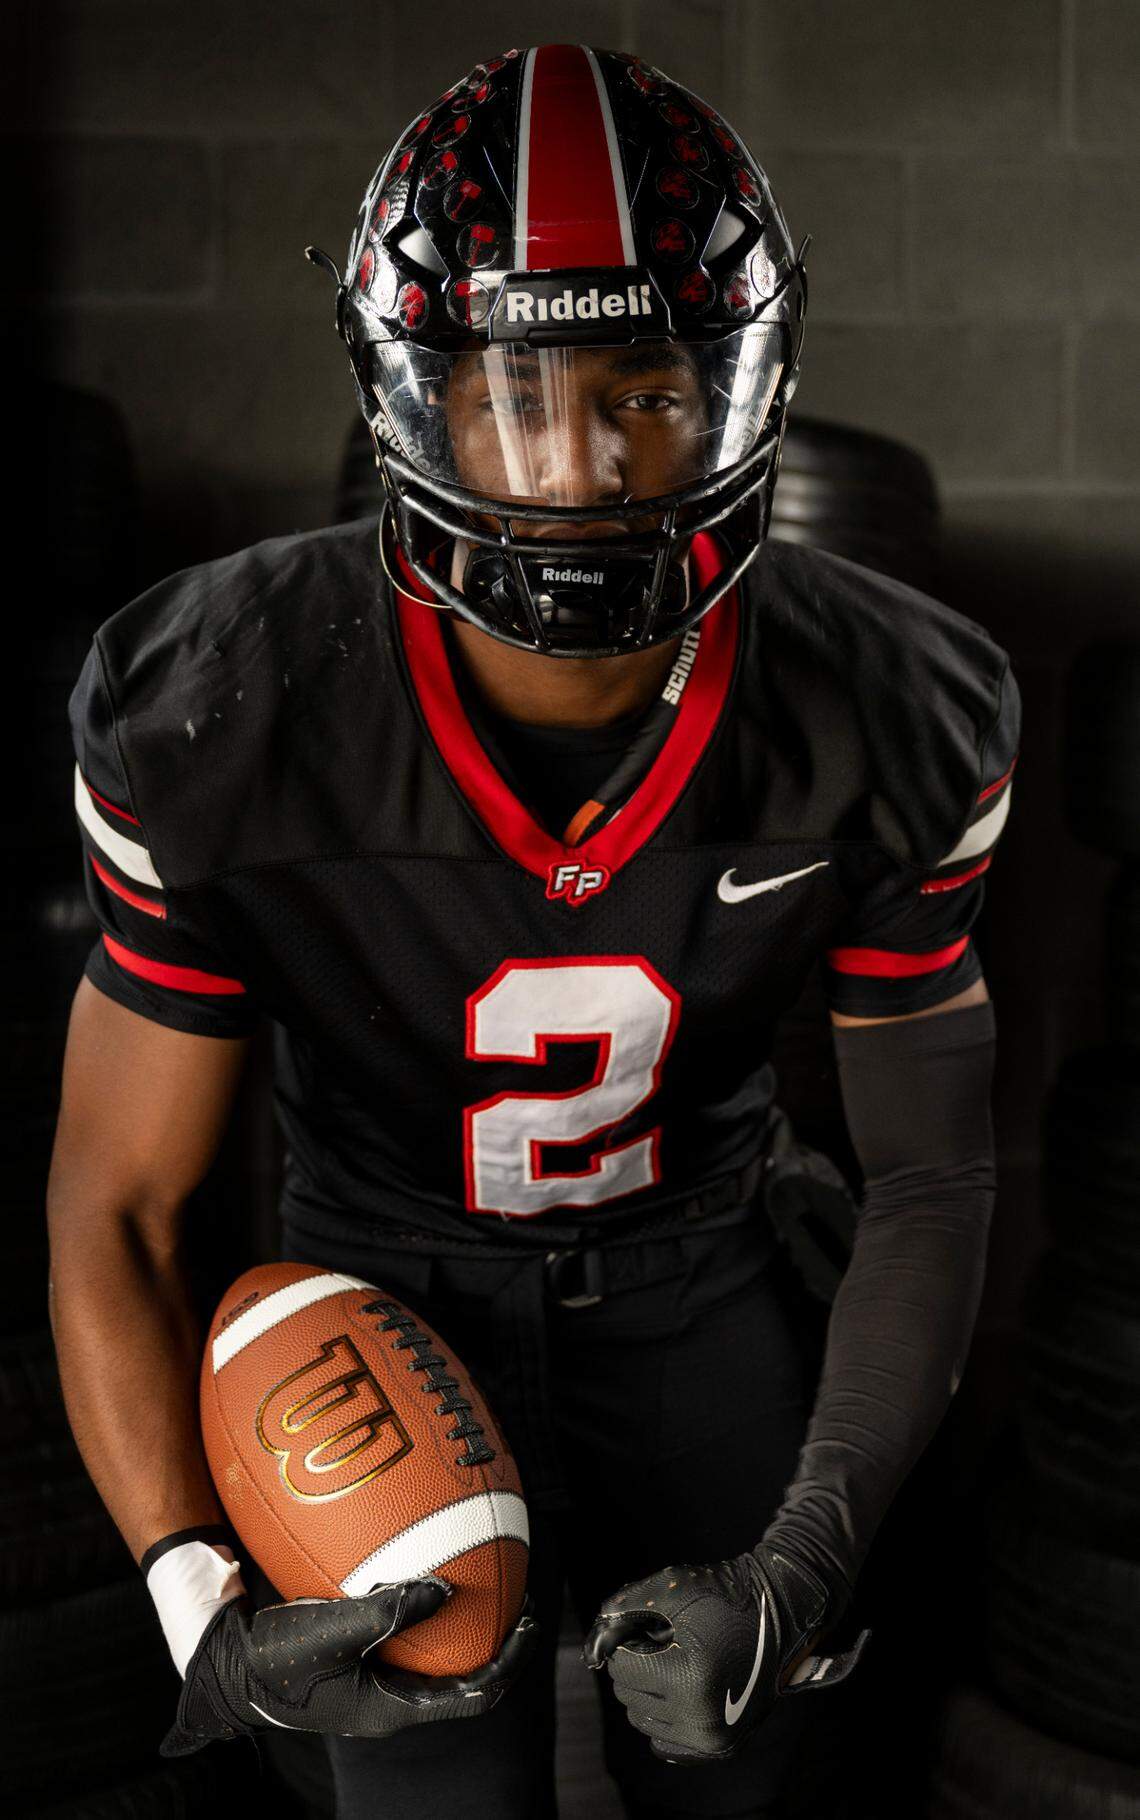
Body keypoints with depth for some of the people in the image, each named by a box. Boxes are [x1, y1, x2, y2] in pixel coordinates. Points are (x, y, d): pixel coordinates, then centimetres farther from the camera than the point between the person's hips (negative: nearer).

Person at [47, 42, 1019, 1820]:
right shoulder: (211, 723, -25)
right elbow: (117, 1208, -16)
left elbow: (931, 1176, -9)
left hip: (695, 1285, 2)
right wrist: (202, 1599, -30)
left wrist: (802, 1570, -20)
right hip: (391, 1291, -1)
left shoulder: (898, 724, -20)